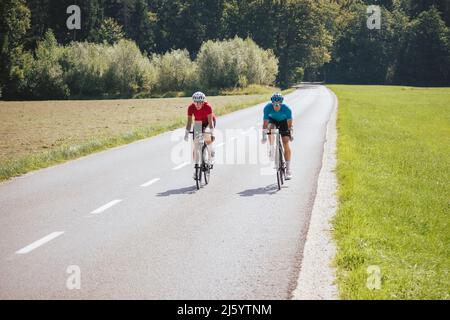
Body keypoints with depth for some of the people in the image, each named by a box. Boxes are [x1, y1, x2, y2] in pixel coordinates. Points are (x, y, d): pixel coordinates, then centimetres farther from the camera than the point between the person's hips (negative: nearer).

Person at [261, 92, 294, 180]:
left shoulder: (286, 109, -33)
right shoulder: (267, 108, -32)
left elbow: (289, 123, -23)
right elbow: (265, 123, -29)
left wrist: (291, 134, -23)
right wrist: (264, 136, -31)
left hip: (283, 121, -1)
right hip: (272, 120, 1)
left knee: (286, 145, -10)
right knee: (270, 127, -38)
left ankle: (288, 169, -5)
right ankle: (271, 148, -39)